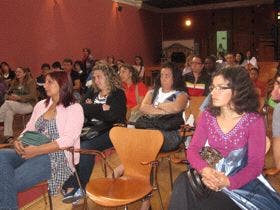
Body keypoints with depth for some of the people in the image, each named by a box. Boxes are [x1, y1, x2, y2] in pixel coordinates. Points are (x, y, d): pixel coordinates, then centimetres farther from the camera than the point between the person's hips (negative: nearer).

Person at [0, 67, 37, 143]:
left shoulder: (31, 82, -4)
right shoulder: (14, 82, 14)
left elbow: (32, 95, -13)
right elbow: (8, 92, 12)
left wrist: (19, 98, -24)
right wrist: (9, 97, -13)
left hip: (28, 105, -6)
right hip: (15, 105, 6)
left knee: (7, 103, -27)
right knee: (8, 112, -28)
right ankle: (8, 136, -29)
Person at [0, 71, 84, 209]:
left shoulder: (74, 108, -2)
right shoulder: (41, 105, 20)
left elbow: (67, 140, -13)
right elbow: (29, 129, 18)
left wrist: (37, 150, -23)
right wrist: (19, 142, -7)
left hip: (57, 156, -6)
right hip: (32, 152, 6)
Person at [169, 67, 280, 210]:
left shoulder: (254, 121, -9)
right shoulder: (207, 116, 3)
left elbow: (256, 164, -11)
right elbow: (192, 149, -2)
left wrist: (228, 182, -29)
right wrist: (205, 170, -25)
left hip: (241, 181, -4)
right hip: (210, 178, 4)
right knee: (183, 182, -29)